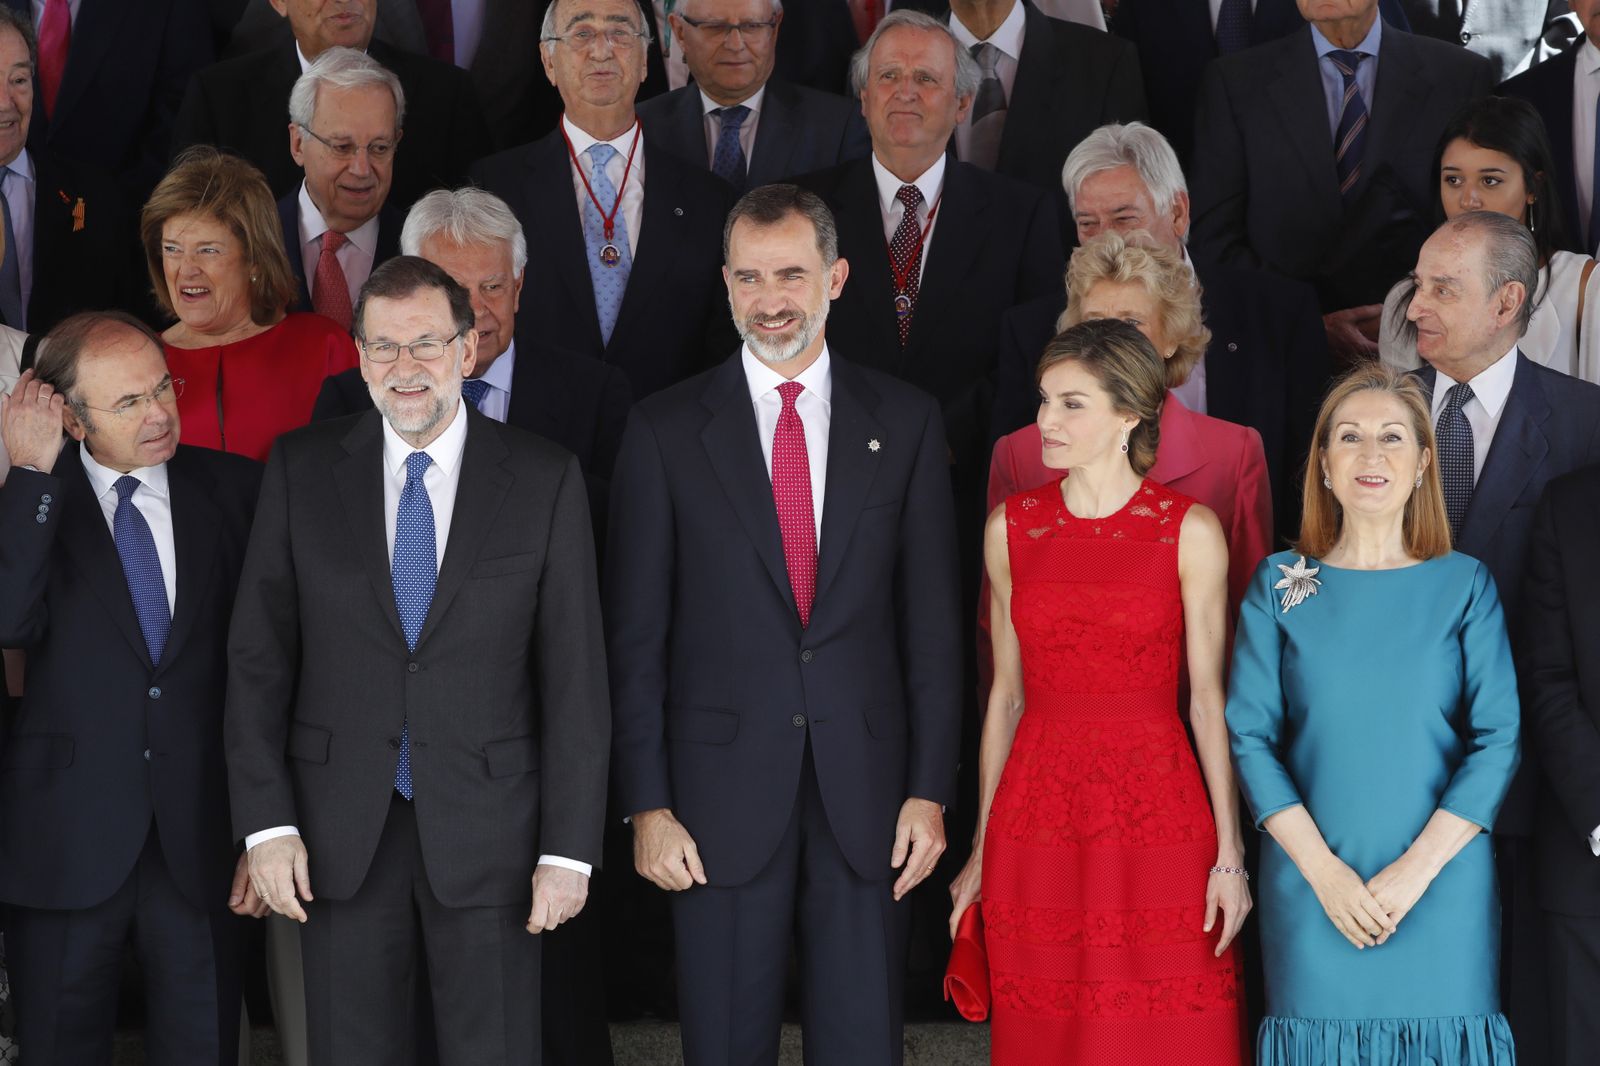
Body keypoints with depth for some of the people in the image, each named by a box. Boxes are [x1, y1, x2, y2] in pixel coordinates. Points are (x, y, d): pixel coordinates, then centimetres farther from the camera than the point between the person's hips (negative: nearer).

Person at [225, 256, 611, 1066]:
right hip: (339, 838, 1)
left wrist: (569, 848, -6)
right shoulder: (301, 471, 3)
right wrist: (266, 822, -5)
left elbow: (575, 674, -2)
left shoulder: (543, 480, -1)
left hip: (488, 834, -1)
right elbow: (258, 656, 3)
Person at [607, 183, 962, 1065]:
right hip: (721, 797, -1)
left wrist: (930, 791, 0)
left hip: (865, 796, 1)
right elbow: (635, 635, 1)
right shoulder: (666, 429, 2)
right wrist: (646, 805, -4)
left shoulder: (904, 421, 6)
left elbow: (931, 621, 5)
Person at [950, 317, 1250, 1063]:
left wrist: (1229, 854, -5)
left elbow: (1207, 696, -1)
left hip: (1158, 819, -2)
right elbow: (1007, 692, 10)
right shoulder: (1011, 527, 6)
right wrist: (981, 849, 10)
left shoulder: (1190, 532, -2)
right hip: (1038, 824, 2)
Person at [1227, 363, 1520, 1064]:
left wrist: (1417, 868, -13)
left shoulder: (1465, 585, 2)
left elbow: (1498, 739, -3)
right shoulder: (1279, 585, 3)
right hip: (1312, 886, 0)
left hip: (1443, 885, 0)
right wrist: (1323, 870, -12)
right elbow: (1251, 736, -1)